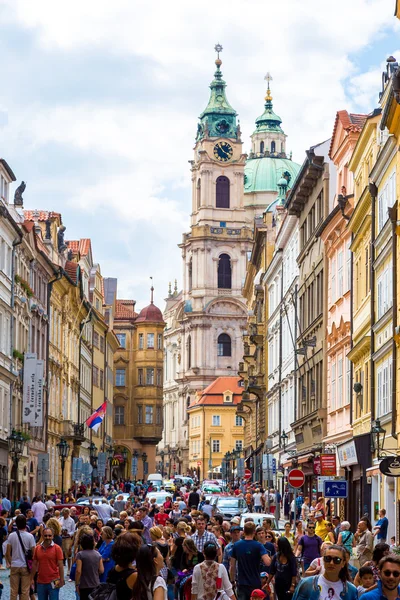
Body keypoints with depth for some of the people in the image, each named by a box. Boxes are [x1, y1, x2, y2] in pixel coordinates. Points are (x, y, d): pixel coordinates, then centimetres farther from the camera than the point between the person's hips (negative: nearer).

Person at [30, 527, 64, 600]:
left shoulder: (57, 548, -5)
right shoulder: (37, 548, 5)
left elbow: (60, 565, -6)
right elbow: (34, 564, 11)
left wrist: (61, 580, -10)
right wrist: (32, 579, 8)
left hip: (53, 582, -4)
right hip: (40, 582, 4)